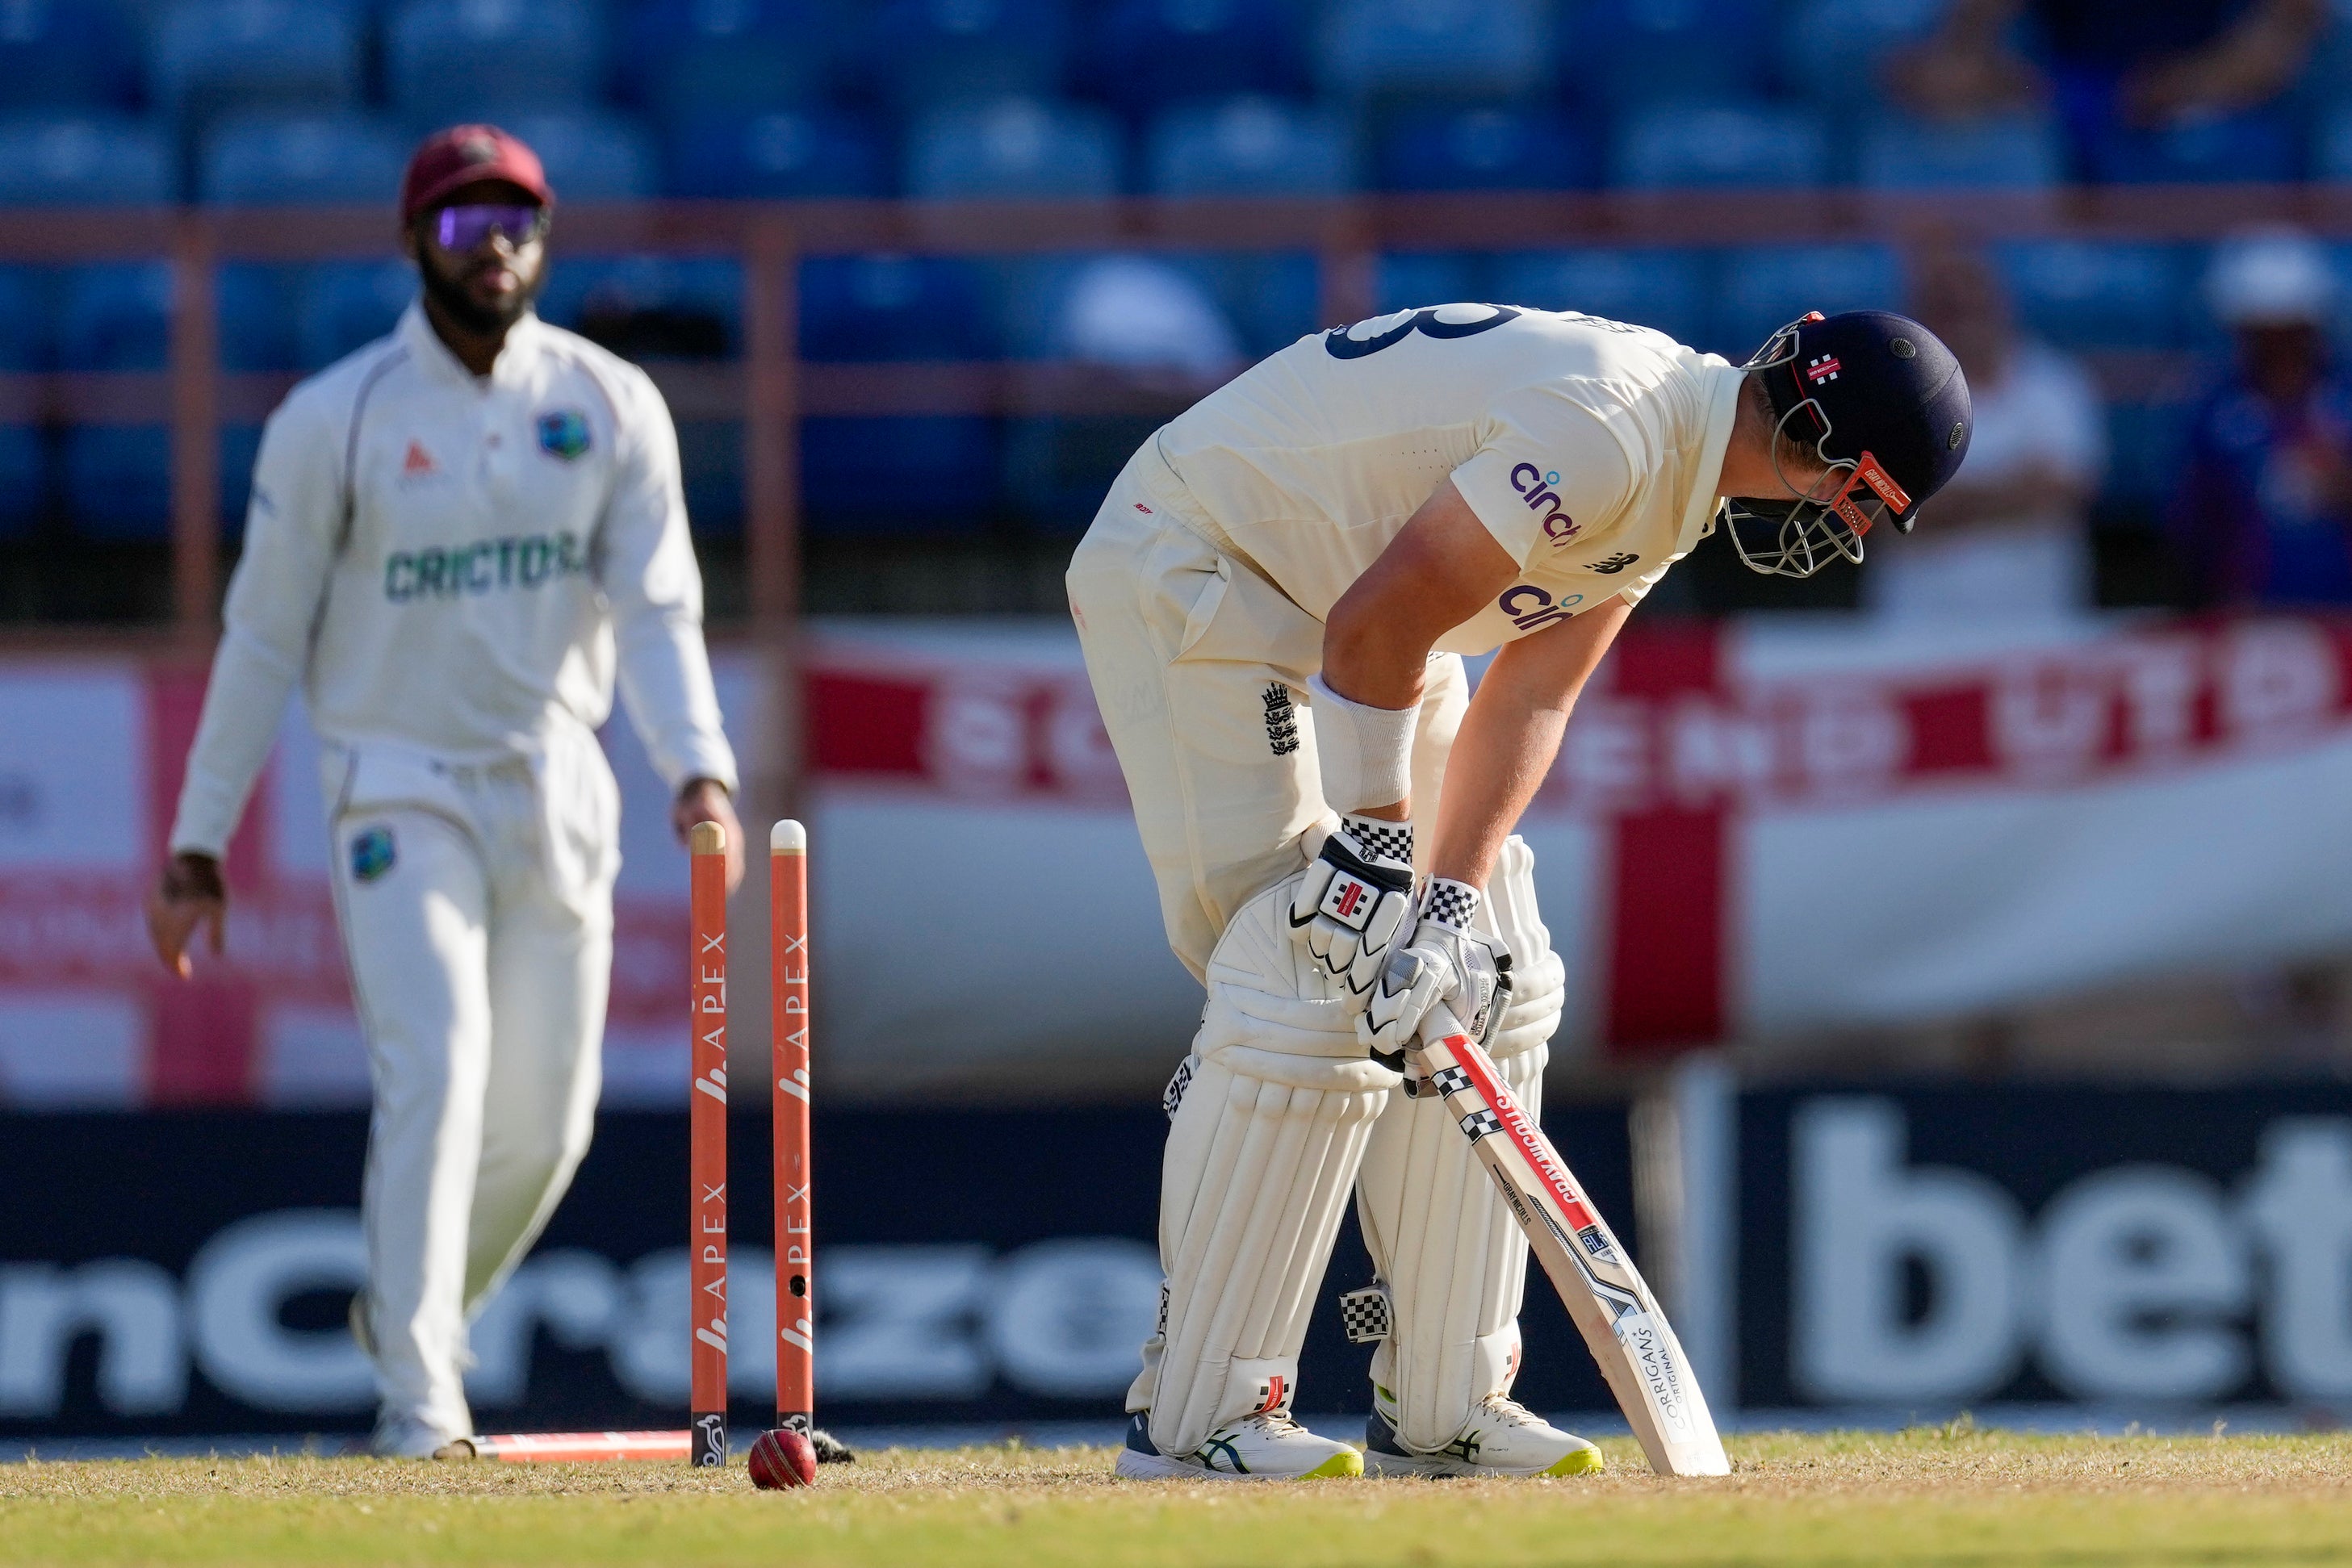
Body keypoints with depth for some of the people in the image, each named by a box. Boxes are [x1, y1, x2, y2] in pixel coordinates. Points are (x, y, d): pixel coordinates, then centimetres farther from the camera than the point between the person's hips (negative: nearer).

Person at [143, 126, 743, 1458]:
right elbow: (265, 636, -2)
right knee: (435, 1072, -19)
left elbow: (658, 608, -8)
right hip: (401, 790, -3)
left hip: (558, 792, 3)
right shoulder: (336, 420, -7)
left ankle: (414, 1318, 32)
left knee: (546, 1118, 6)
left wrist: (701, 770, -26)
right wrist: (198, 846, -3)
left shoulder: (613, 407, -1)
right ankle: (417, 1398, -15)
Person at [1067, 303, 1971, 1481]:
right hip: (1187, 571, -10)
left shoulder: (1687, 468, 2)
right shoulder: (1610, 432, -29)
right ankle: (1193, 1417, -11)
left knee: (1491, 988, 6)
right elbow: (1373, 628, -28)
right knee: (1311, 986, -17)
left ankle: (1442, 1407, 11)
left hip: (1345, 609, 10)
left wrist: (1453, 898, -11)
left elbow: (1531, 695, 0)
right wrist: (1375, 859, -23)